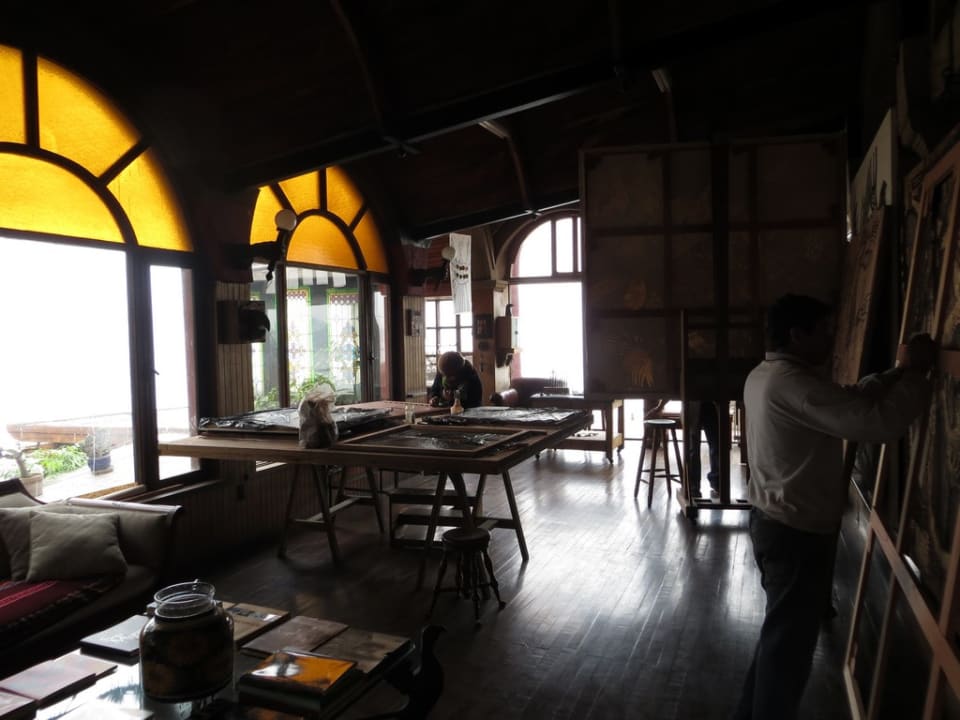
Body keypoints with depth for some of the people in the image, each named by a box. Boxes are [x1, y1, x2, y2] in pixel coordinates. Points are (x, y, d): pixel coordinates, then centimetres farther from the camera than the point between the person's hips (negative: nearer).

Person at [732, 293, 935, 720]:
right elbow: (878, 423, -28)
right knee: (790, 641, 6)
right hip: (798, 533, -10)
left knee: (780, 633, 23)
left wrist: (898, 372, 8)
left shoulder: (762, 376, 8)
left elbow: (848, 399, 16)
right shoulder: (792, 383, -24)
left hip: (774, 522, 10)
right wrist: (915, 372, -14)